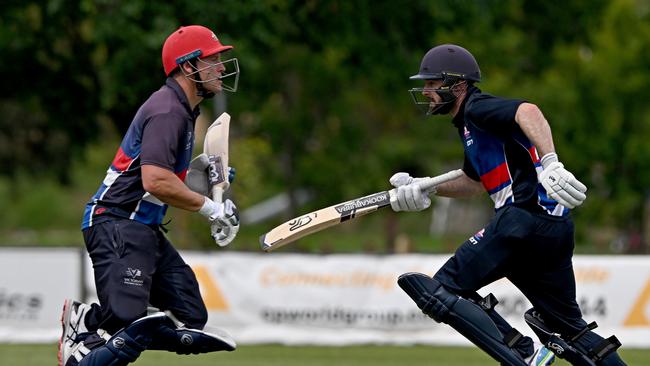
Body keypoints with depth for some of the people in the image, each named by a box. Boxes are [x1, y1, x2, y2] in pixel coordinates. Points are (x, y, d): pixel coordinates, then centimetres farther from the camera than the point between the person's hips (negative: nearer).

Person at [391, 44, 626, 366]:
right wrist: (424, 189, 21)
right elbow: (475, 182, 36)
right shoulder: (468, 124, 26)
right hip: (555, 228, 10)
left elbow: (528, 111, -22)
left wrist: (550, 164, -36)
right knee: (568, 326, 17)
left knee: (440, 291, -10)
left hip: (525, 215, -10)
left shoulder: (478, 108, -2)